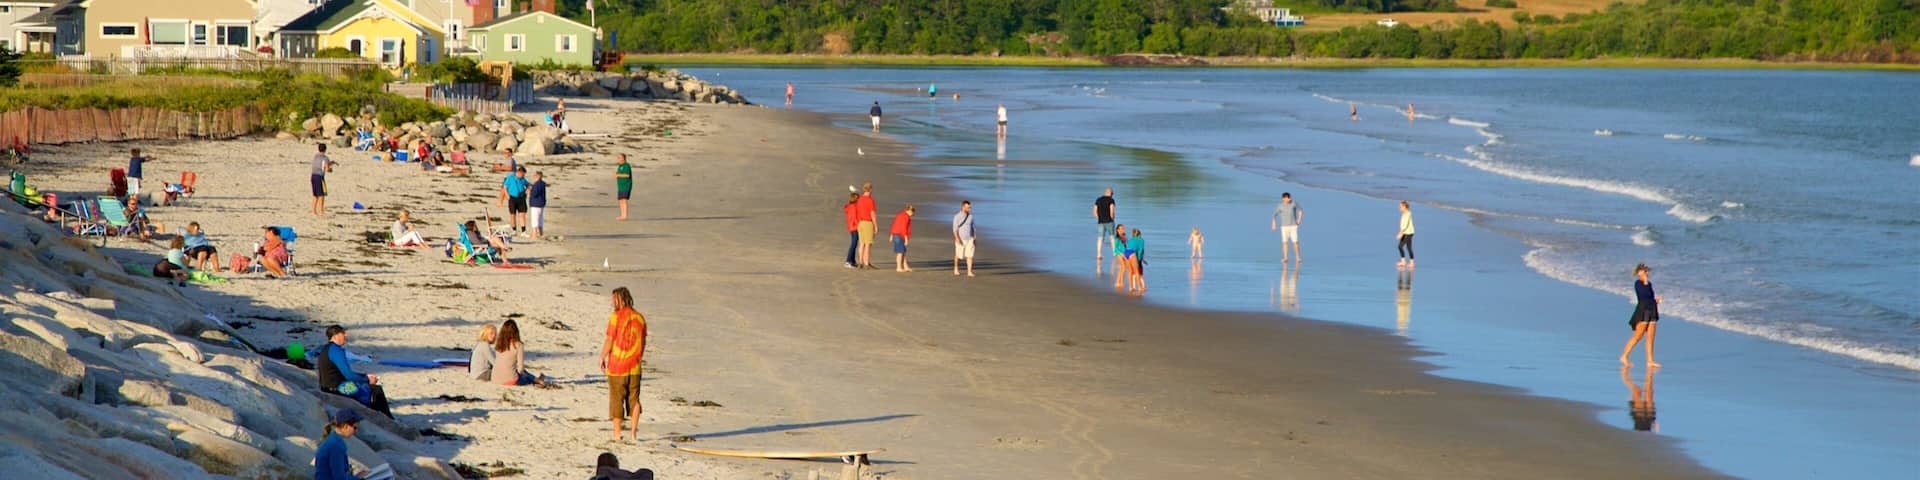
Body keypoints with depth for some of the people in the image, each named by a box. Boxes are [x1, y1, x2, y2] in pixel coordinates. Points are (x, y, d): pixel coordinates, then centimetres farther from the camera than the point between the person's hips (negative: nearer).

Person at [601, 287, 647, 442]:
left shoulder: (616, 317, -13)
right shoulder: (640, 318, 4)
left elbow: (609, 341, -13)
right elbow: (643, 343, 10)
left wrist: (602, 358, 0)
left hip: (617, 364, -4)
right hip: (634, 366, 4)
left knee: (617, 399, 5)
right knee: (634, 398, 10)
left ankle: (617, 432, 9)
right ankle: (634, 431, 7)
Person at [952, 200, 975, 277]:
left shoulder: (970, 216, 4)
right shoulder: (957, 216, -11)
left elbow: (972, 227, 11)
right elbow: (955, 229, -15)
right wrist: (957, 239, -25)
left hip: (969, 239, 3)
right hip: (960, 240, -3)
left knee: (970, 255, -10)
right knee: (958, 255, 11)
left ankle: (969, 272, -12)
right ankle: (956, 268, 35)